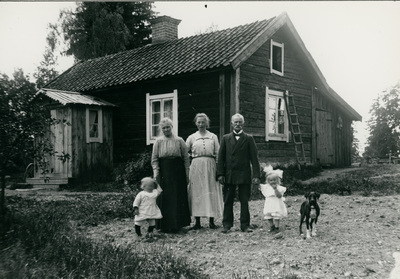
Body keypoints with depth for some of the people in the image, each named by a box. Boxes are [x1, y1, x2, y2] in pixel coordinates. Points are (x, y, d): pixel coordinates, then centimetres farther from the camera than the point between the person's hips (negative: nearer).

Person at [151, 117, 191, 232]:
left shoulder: (179, 141, 4)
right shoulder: (158, 141, 5)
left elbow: (186, 158, 3)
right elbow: (154, 159, 3)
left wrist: (187, 173, -2)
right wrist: (155, 173, -9)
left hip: (178, 172, 0)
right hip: (163, 172, 0)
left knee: (178, 198, 2)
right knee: (164, 199, 1)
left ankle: (177, 224, 12)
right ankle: (164, 225, 8)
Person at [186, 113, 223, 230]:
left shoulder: (213, 137, 8)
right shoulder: (191, 137, 8)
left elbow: (218, 154, 6)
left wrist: (219, 170, -1)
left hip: (210, 166, 0)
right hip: (196, 166, 0)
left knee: (211, 192, 1)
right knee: (196, 193, 0)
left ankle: (211, 221, 8)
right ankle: (197, 222, 6)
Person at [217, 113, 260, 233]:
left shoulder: (248, 139, 5)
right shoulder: (225, 138, 9)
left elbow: (254, 158, 1)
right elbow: (220, 157, 5)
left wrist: (256, 175, -7)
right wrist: (220, 174, -4)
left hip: (244, 175, -1)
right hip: (228, 175, 1)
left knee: (244, 201, 3)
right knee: (228, 201, 6)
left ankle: (245, 225, 12)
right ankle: (227, 224, 15)